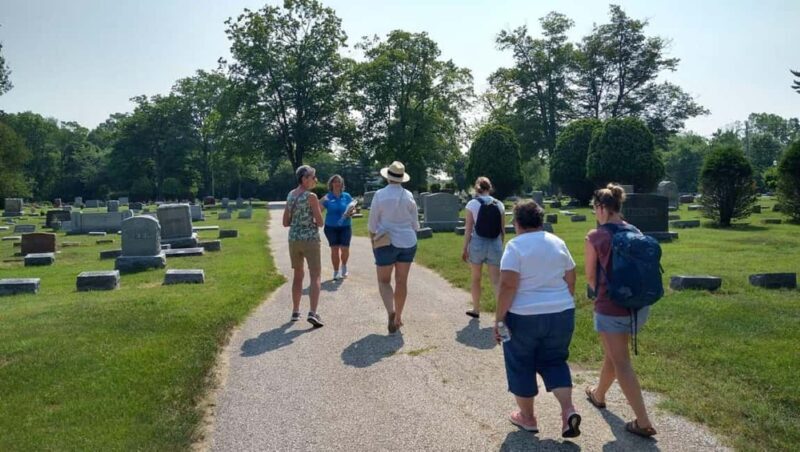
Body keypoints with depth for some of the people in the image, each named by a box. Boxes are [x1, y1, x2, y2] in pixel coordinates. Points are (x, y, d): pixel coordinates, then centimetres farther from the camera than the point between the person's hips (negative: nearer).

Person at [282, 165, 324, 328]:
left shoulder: (290, 195, 8)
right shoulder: (311, 196, -12)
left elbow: (285, 222, 10)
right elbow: (320, 222, -10)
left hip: (293, 239, 6)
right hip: (310, 239, -6)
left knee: (298, 275, 18)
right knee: (315, 276, -4)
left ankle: (295, 312, 23)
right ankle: (313, 313, -16)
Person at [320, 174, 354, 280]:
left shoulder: (346, 196, 2)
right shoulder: (327, 197, -3)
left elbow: (352, 210, 8)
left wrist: (350, 213, -13)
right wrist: (323, 201, -27)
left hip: (345, 227, 1)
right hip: (331, 227, -1)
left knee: (345, 249, -5)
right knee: (334, 249, 1)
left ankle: (344, 265, 26)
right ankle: (336, 271, 16)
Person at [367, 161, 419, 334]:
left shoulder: (380, 195, -9)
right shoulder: (408, 196, -1)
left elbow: (373, 223, -4)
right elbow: (415, 223, 5)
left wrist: (373, 242, 7)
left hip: (386, 243, -3)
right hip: (407, 242, 3)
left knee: (384, 281, 7)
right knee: (402, 281, 11)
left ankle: (391, 311, -16)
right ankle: (398, 317, 20)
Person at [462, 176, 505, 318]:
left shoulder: (472, 204, -5)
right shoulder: (499, 205, 2)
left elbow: (468, 228, -6)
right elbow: (502, 230, 6)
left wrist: (465, 248, 0)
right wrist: (501, 246, 18)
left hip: (477, 244, -1)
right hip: (495, 245, 2)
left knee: (476, 279, 16)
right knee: (496, 280, 3)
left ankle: (476, 310, 28)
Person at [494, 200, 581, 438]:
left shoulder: (515, 246, -12)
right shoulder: (558, 243, 4)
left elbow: (508, 286, -19)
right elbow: (570, 281, 9)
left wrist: (499, 318, -13)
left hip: (524, 317, -5)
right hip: (561, 314, 5)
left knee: (521, 366, 12)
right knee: (554, 362, 19)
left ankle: (527, 417, 23)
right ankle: (568, 409, 2)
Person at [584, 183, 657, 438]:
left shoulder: (595, 237, -12)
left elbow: (590, 277, -3)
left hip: (612, 307, -6)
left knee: (621, 364, 5)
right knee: (613, 354, 24)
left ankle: (643, 422, 7)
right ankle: (598, 395, 45)